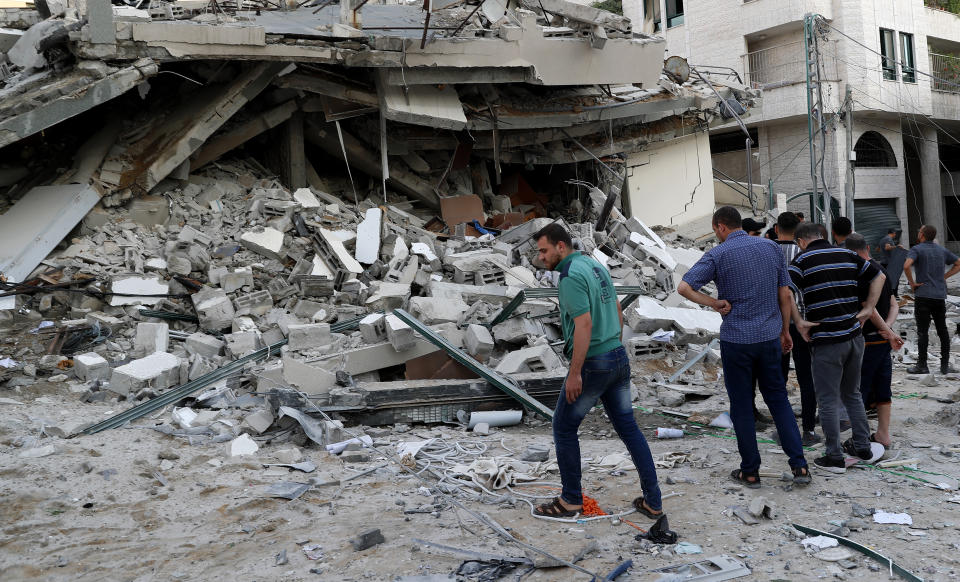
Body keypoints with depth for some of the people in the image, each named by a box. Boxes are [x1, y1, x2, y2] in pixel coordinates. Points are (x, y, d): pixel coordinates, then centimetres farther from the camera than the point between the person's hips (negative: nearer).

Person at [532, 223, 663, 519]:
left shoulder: (570, 275, -17)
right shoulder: (596, 267, 13)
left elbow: (584, 324, -24)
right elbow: (617, 312, 20)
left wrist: (575, 373, -22)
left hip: (592, 365, -9)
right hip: (618, 358, 9)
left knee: (564, 426, 7)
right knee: (628, 428, 12)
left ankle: (570, 499, 16)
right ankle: (652, 501, 14)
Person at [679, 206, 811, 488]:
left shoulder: (718, 254, -9)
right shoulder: (771, 248, 5)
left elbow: (684, 287, -18)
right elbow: (785, 295, 8)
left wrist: (714, 303, -8)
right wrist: (785, 331, 17)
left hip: (736, 339, -4)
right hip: (770, 337, 4)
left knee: (742, 406, 7)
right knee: (778, 399, 14)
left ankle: (750, 471, 14)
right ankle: (799, 465, 9)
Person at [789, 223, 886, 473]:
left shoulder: (803, 259, -7)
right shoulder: (847, 255, 9)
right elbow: (879, 276, 16)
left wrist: (798, 322, -14)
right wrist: (868, 309, 12)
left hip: (825, 341, -6)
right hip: (854, 337, 6)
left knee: (828, 400, 3)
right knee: (852, 394, 21)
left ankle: (834, 457, 8)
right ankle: (862, 446, 28)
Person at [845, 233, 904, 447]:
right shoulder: (882, 270, 10)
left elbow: (870, 310, -18)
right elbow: (894, 305, 9)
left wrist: (888, 333, -10)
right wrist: (887, 327, -4)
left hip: (867, 340, -8)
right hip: (884, 340, 8)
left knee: (858, 390, -1)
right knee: (882, 387, 14)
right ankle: (883, 435, 21)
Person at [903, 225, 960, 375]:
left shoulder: (916, 249, -6)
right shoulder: (942, 250, 13)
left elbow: (906, 266, -24)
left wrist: (912, 283, -11)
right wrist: (944, 277, 14)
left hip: (923, 295, -5)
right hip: (940, 295, 5)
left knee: (922, 331, -1)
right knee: (942, 331, 11)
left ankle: (922, 365, 2)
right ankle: (945, 365, 13)